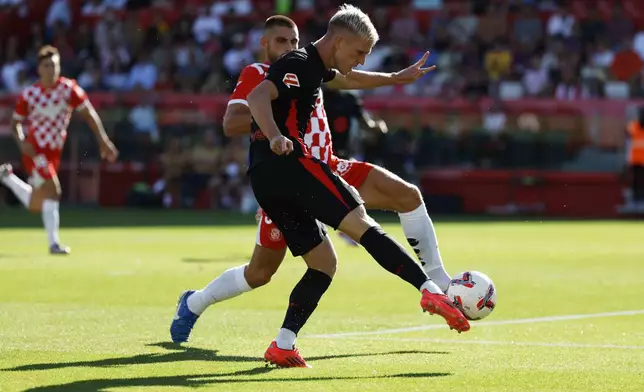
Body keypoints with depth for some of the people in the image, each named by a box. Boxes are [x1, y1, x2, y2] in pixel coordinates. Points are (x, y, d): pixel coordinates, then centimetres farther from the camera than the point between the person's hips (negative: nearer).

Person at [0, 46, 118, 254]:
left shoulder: (68, 88, -6)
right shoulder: (29, 94, -9)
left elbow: (89, 114, -5)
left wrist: (103, 141, -14)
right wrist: (22, 142, -18)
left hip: (54, 152, 4)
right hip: (35, 151, -4)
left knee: (35, 206, 14)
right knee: (52, 190, -23)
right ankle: (54, 243, -14)